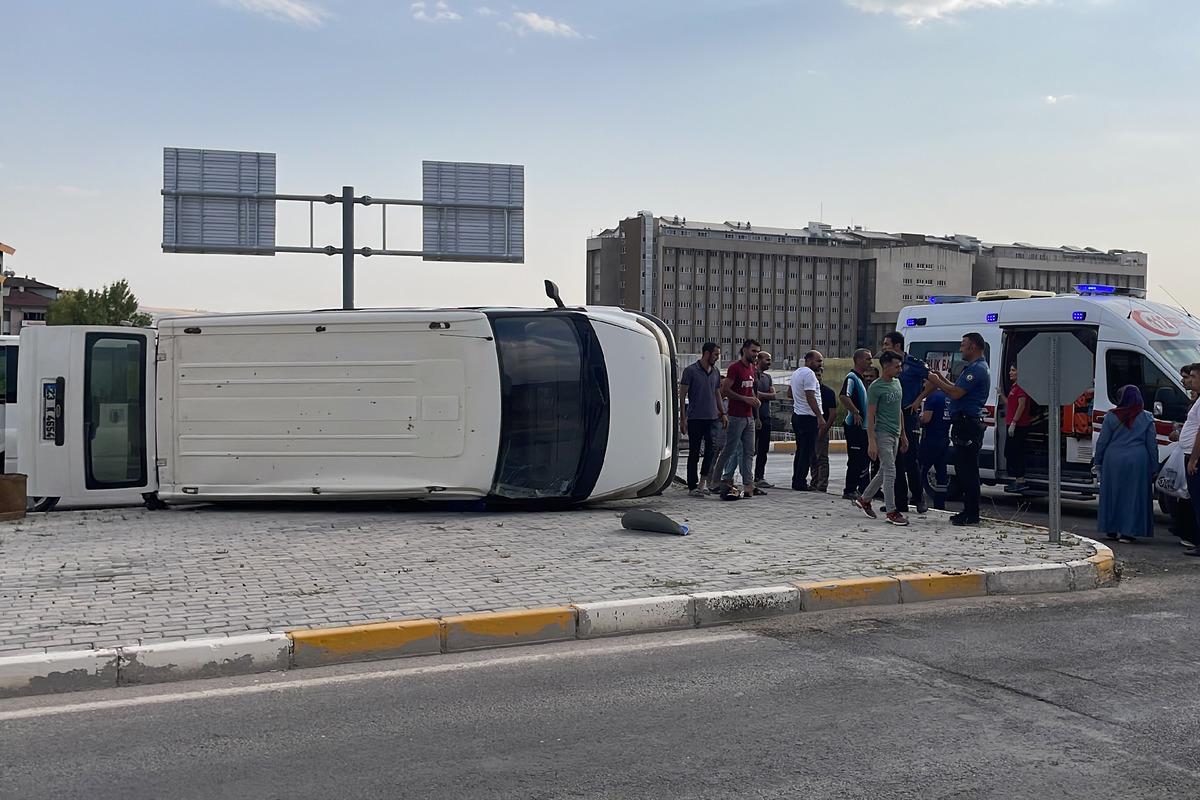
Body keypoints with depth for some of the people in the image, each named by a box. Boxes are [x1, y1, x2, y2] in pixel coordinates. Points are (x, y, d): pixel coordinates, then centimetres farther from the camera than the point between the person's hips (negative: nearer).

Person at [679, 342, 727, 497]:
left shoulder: (716, 372, 14)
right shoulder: (691, 371, -4)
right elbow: (682, 396, -5)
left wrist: (723, 413, 16)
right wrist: (682, 419, -9)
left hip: (712, 418, 5)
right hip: (695, 419, -4)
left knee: (712, 448, -11)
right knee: (694, 453, 2)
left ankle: (703, 481, -1)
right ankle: (692, 487, 10)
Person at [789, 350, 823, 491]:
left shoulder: (796, 373, 16)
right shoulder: (809, 374, -15)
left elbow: (790, 394, 23)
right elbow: (810, 397, -22)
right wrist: (820, 417, -22)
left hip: (797, 415, 10)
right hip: (808, 417, -10)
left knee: (800, 450, 15)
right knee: (807, 451, -6)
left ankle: (796, 481, 18)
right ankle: (800, 482, -6)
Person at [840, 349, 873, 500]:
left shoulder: (861, 378, 17)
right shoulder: (852, 377, -15)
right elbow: (843, 396, -31)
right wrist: (856, 413, -24)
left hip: (863, 426, 10)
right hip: (854, 425, -10)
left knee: (864, 459, 15)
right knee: (855, 460, -6)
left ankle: (864, 489, 23)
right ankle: (849, 491, 0)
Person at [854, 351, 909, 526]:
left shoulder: (897, 383, 13)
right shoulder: (876, 387, -11)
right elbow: (870, 416, -13)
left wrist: (903, 435, 19)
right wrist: (871, 442, -17)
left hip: (895, 434, 8)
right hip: (882, 434, -8)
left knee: (884, 472, 12)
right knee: (890, 472, -7)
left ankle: (864, 499, 26)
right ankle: (892, 511, -2)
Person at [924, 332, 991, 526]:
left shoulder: (978, 369, -14)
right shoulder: (973, 368, 22)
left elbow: (956, 393, -20)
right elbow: (958, 389, 26)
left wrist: (937, 382, -6)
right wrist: (941, 380, 19)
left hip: (968, 425, -11)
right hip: (963, 424, 11)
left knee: (968, 470, -8)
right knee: (963, 469, 14)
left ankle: (971, 515, -5)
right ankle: (969, 511, 20)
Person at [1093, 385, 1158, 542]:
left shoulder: (1111, 416, -1)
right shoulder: (1147, 418, 2)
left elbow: (1102, 441, 1)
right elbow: (1152, 444, 4)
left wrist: (1097, 461, 10)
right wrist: (1154, 467, 10)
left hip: (1113, 460, 0)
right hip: (1138, 461, 0)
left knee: (1112, 494, 11)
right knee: (1134, 495, 5)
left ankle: (1111, 530, 17)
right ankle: (1128, 532, 3)